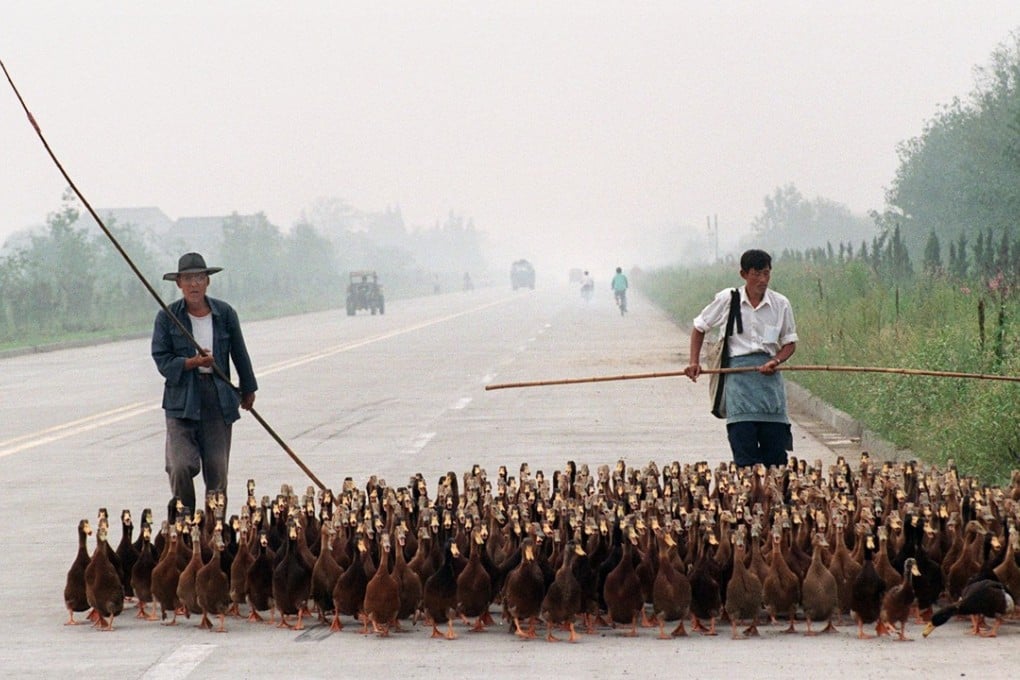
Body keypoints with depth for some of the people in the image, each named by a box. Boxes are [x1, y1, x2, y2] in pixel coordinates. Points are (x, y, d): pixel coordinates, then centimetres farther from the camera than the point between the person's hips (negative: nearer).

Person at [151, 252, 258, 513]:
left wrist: (248, 389, 26)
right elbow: (162, 360, -3)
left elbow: (239, 354, 17)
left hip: (219, 397, 2)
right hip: (181, 399, -2)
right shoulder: (167, 317, -1)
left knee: (217, 471, 3)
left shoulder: (225, 313, 5)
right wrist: (191, 363, -20)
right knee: (181, 467, -13)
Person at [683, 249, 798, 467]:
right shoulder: (727, 299, 2)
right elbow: (700, 327, 15)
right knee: (744, 450, -10)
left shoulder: (780, 304, 5)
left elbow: (790, 343, 14)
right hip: (738, 373, -2)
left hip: (768, 374, 2)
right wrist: (694, 362, 5)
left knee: (775, 447, -2)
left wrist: (775, 361, -6)